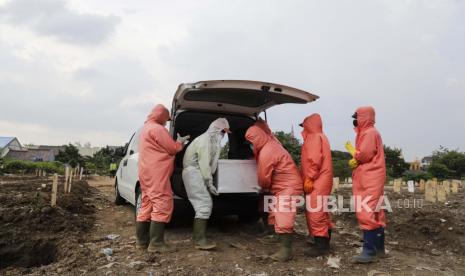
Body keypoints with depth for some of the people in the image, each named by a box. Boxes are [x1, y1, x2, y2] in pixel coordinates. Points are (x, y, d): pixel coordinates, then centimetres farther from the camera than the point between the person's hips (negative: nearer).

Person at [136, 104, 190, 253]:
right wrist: (180, 142, 8)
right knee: (162, 205, -11)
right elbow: (172, 148, -11)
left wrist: (177, 143, 18)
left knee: (147, 206, 12)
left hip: (146, 173, 11)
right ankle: (156, 243, -12)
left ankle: (142, 240, 16)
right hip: (156, 174, -11)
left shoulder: (146, 128, 22)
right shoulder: (158, 129, -11)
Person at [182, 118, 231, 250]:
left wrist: (209, 181, 11)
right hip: (193, 172, -10)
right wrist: (210, 183, -19)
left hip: (197, 173, 10)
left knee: (203, 204, 11)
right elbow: (204, 163, -20)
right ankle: (199, 239, -16)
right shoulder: (206, 139, -13)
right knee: (205, 204, -15)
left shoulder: (212, 140, 19)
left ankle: (197, 235, 19)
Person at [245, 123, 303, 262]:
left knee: (283, 219, -13)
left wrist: (264, 188, 7)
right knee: (278, 216, 17)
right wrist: (267, 188, 15)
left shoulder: (266, 153, -22)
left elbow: (264, 178, -12)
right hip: (283, 187, 11)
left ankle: (286, 250, -10)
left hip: (288, 187, -11)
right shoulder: (271, 145, 10)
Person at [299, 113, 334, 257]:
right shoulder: (320, 137, 22)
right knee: (321, 213, 14)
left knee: (316, 213, -9)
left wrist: (309, 178, -19)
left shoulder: (314, 137, -10)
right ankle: (324, 244, 23)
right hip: (320, 181, 11)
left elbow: (314, 160, -21)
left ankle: (320, 246, -5)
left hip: (316, 182, -11)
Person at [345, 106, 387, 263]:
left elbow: (364, 155, -20)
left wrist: (350, 149, -2)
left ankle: (369, 252, -10)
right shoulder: (367, 133, 20)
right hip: (368, 180, 10)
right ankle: (379, 249, 20)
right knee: (375, 214, 12)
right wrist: (354, 161, -1)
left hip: (369, 181, -10)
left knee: (367, 214, -12)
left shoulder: (370, 133, -11)